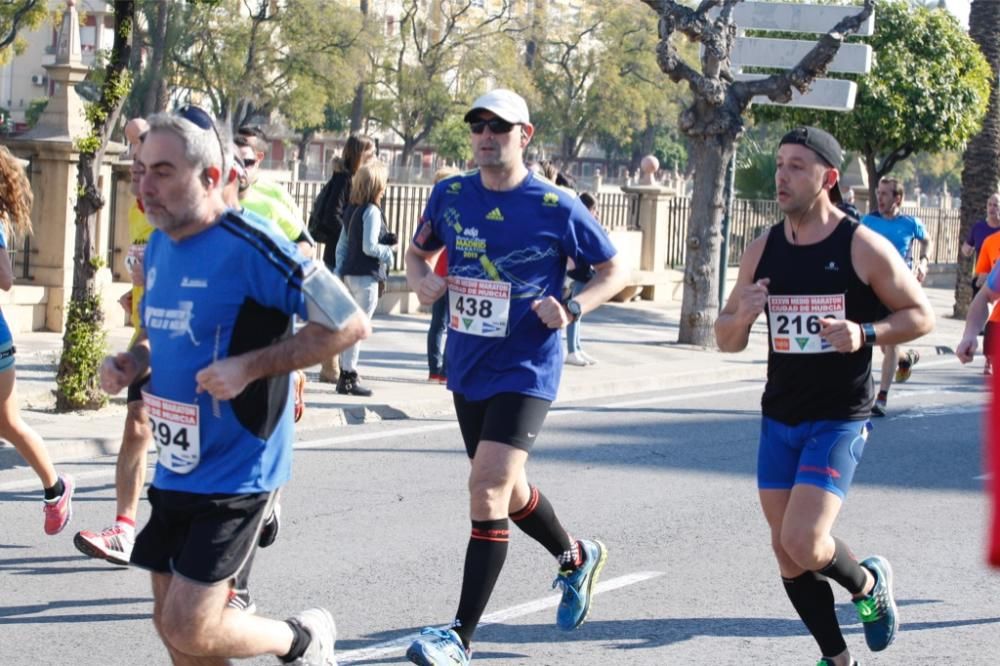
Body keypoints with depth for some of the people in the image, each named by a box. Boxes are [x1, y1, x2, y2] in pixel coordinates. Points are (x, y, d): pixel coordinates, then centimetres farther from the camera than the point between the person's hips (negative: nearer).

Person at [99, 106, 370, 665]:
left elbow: (350, 323, -18)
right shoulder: (159, 245, 6)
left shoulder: (250, 249, -20)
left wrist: (249, 367, -24)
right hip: (176, 469, 8)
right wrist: (133, 361, 1)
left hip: (237, 470, -8)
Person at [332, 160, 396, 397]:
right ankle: (349, 376, -1)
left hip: (350, 274, 8)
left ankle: (345, 375, 20)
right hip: (366, 276, -8)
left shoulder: (353, 210, 11)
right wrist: (388, 252, -2)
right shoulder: (372, 211, -14)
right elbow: (369, 247, -19)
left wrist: (339, 271, 14)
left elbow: (342, 244, 12)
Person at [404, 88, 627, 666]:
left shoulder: (557, 207, -10)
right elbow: (418, 252, 18)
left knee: (488, 490, -17)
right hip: (468, 366, 6)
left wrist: (572, 309, -17)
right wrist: (422, 280, -5)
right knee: (506, 489, 19)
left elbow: (614, 270, 0)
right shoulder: (450, 195, 1)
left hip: (526, 370, -6)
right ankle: (576, 557, 48)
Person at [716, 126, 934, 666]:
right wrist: (742, 315, -14)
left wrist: (866, 334, -20)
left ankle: (868, 584, 15)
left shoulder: (864, 248, -10)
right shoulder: (762, 252, 4)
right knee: (787, 552, 7)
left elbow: (921, 315, -3)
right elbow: (726, 339, 9)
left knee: (804, 542, -18)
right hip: (779, 419, 5)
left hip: (840, 419, -5)